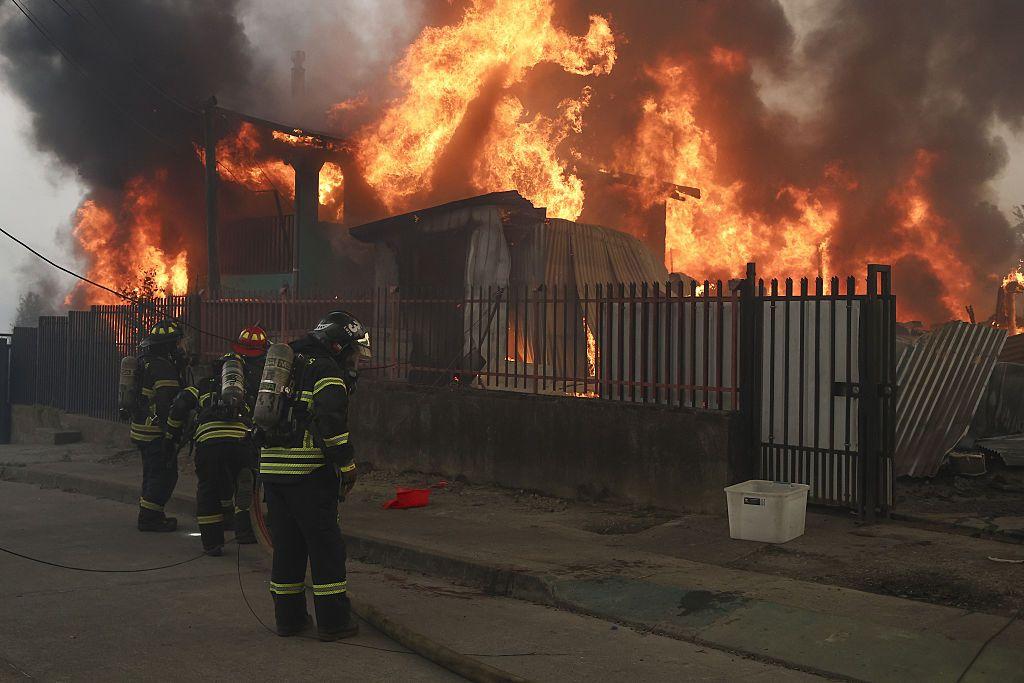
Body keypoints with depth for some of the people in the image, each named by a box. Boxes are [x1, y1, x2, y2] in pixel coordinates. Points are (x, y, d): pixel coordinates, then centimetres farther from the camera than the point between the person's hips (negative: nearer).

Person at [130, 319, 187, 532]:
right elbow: (167, 404, -24)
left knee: (152, 473, 19)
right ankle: (150, 517, 1)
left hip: (141, 429, 10)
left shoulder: (146, 362, 14)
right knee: (164, 474, -3)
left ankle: (148, 514, 27)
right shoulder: (163, 367, -19)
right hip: (155, 432, -10)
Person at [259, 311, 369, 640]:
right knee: (325, 544, 0)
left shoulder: (289, 364, 22)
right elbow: (331, 421, -18)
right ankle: (333, 620, 4)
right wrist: (346, 465, -11)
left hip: (271, 466, 8)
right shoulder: (326, 370, -7)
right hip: (309, 472, -8)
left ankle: (288, 617, 20)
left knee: (286, 544, 14)